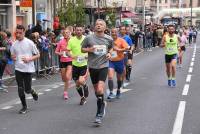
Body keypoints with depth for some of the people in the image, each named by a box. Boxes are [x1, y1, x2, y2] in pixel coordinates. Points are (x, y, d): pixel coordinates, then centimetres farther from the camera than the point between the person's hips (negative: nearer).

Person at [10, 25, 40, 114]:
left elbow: (38, 55, -1)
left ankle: (33, 92, 34)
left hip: (28, 69, -3)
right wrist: (13, 57, -6)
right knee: (20, 89, 1)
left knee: (27, 90, -1)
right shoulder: (14, 44, 5)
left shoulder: (29, 43, -6)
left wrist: (29, 59, -17)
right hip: (18, 69, 3)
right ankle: (24, 106, 17)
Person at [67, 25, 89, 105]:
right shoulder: (71, 40, -1)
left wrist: (87, 55, -16)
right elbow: (68, 51, 2)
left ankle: (86, 94, 13)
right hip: (75, 64, 3)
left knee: (81, 81, -19)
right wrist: (72, 56, -18)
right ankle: (82, 97, 33)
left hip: (84, 63, -3)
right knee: (77, 83, 8)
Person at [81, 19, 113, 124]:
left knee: (100, 89, -17)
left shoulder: (108, 39, 1)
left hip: (103, 66, -2)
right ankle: (102, 103, 42)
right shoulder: (89, 38, -2)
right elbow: (82, 49, 8)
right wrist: (89, 49, -12)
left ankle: (99, 113, -6)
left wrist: (109, 53, 1)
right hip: (92, 66, 2)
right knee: (96, 89, 13)